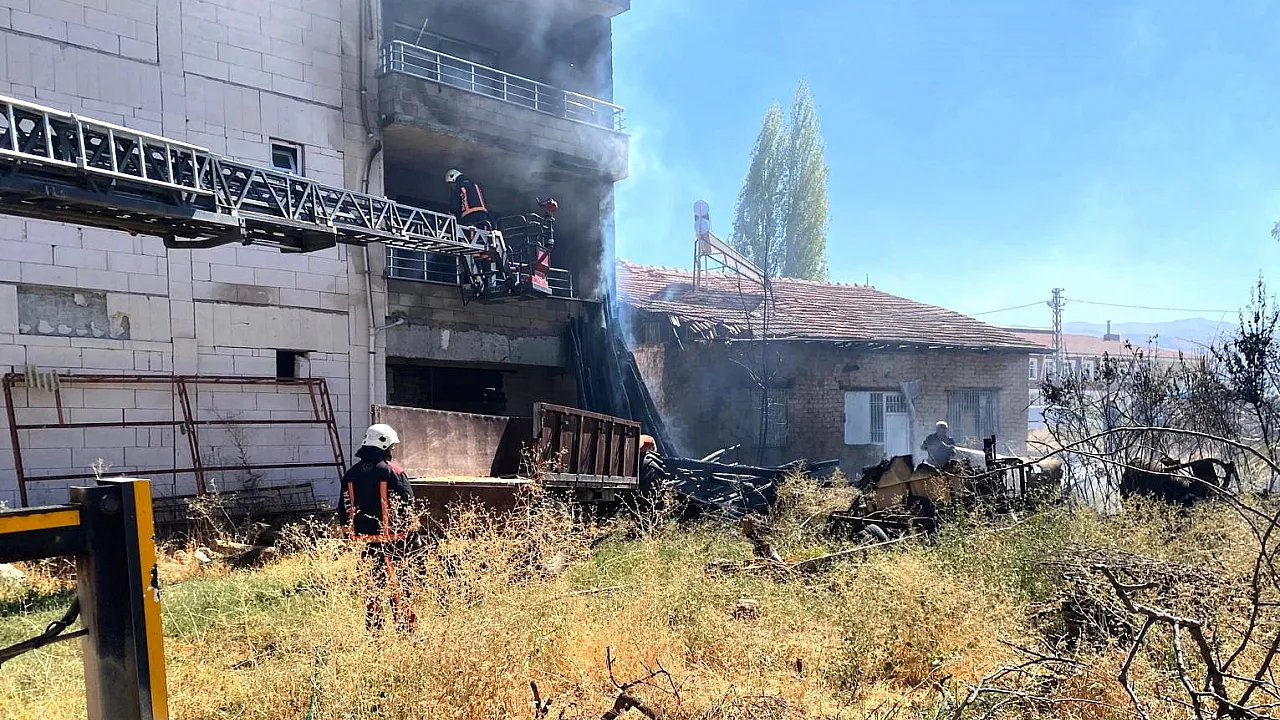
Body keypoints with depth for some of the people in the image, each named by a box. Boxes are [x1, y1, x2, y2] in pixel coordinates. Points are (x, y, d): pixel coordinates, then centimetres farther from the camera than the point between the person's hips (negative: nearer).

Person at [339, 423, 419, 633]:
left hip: (365, 539, 5)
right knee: (399, 586, 2)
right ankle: (406, 629, 4)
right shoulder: (392, 471, -10)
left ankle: (373, 631, 16)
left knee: (373, 584, 13)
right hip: (392, 539, -4)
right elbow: (407, 503, -11)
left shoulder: (351, 474, 5)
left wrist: (352, 530, 18)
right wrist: (406, 528, 2)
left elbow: (344, 507, 8)